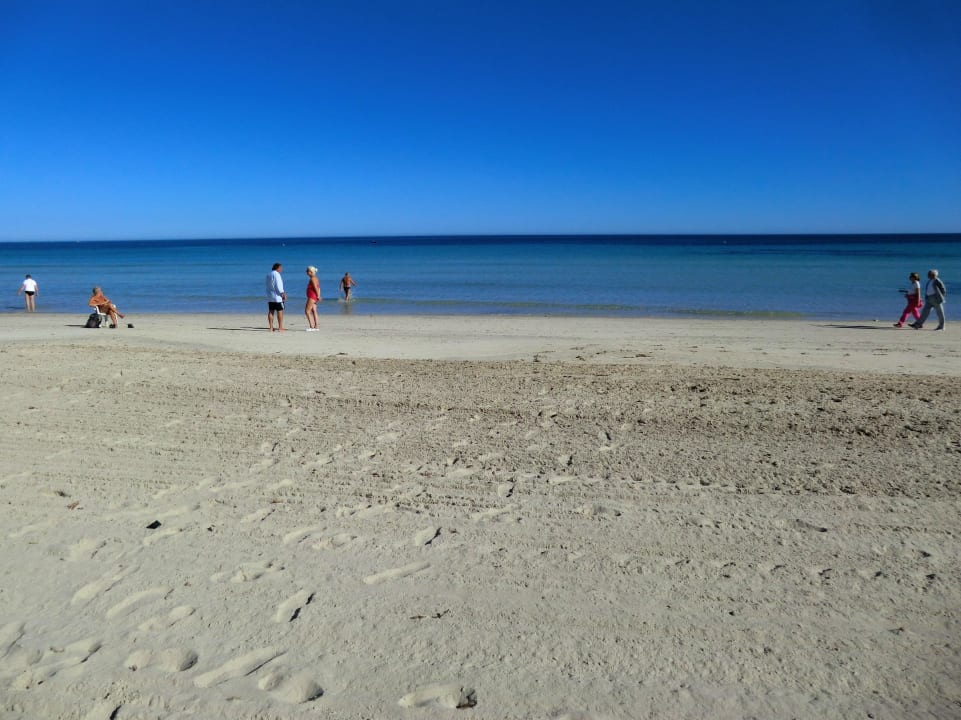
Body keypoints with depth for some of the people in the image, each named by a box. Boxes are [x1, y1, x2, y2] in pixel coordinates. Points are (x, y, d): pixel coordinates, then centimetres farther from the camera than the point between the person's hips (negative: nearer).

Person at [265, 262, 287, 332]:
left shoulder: (268, 274, 15)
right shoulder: (276, 274, -12)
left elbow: (268, 285, 17)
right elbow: (278, 286, -17)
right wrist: (283, 293, -12)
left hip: (270, 296, 8)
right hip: (277, 296, -8)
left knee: (271, 312, 6)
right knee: (280, 311, -3)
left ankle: (271, 328, 6)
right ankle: (280, 328, -5)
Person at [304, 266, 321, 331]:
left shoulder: (312, 279, -15)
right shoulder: (315, 278, 15)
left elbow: (315, 287, -21)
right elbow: (318, 288, 13)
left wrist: (318, 296, -18)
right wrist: (318, 296, 8)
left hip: (312, 297, -10)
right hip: (314, 297, 10)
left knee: (307, 311, -8)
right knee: (314, 311, 10)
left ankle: (311, 326, -9)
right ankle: (316, 327, 10)